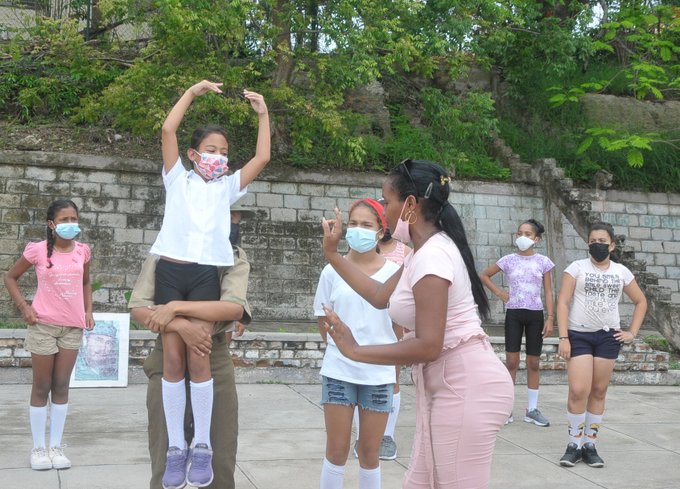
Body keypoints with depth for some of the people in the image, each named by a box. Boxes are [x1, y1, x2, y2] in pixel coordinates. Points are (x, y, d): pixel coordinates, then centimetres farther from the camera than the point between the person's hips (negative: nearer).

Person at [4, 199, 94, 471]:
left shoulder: (83, 251, 1)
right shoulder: (37, 250, -8)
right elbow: (10, 277, 3)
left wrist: (88, 311, 6)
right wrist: (24, 307, -7)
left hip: (73, 326, 3)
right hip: (43, 325, -3)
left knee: (61, 386, 8)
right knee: (41, 387, 5)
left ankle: (56, 445, 17)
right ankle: (38, 447, 15)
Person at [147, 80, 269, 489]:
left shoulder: (226, 188, 19)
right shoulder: (177, 179, 16)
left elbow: (263, 158, 9)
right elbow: (168, 130, 4)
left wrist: (263, 113, 11)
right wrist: (193, 92, 6)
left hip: (205, 274, 0)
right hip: (170, 271, 0)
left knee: (199, 360, -5)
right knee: (172, 360, -2)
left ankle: (202, 447, 3)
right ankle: (176, 447, 4)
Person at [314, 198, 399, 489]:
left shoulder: (392, 273, -3)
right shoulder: (332, 271, -2)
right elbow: (323, 320, 7)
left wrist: (393, 366, 7)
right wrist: (342, 347, 5)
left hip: (379, 373, 0)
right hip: (338, 371, 0)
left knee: (370, 452, 11)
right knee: (337, 450, 6)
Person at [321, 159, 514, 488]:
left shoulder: (431, 256, -20)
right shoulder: (426, 251, 12)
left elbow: (428, 346, -25)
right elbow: (380, 296, 17)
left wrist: (354, 350, -18)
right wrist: (332, 254, 18)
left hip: (466, 387, -10)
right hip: (449, 385, 10)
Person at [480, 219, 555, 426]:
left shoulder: (543, 262, 2)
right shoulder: (509, 260, 2)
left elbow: (548, 293, 1)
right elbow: (484, 275, 11)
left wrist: (550, 318, -6)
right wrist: (499, 293, 1)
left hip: (535, 314, 0)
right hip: (513, 313, 0)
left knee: (533, 363, 7)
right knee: (511, 362, 0)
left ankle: (532, 409, 16)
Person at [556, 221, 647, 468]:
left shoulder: (621, 272, 7)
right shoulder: (576, 268, -2)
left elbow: (641, 301, 18)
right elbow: (563, 303, -6)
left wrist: (632, 332, 8)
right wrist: (563, 337, -14)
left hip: (608, 337, 3)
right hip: (579, 335, -3)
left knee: (598, 392, 6)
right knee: (578, 391, -11)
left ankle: (590, 445, 15)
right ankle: (574, 444, 3)